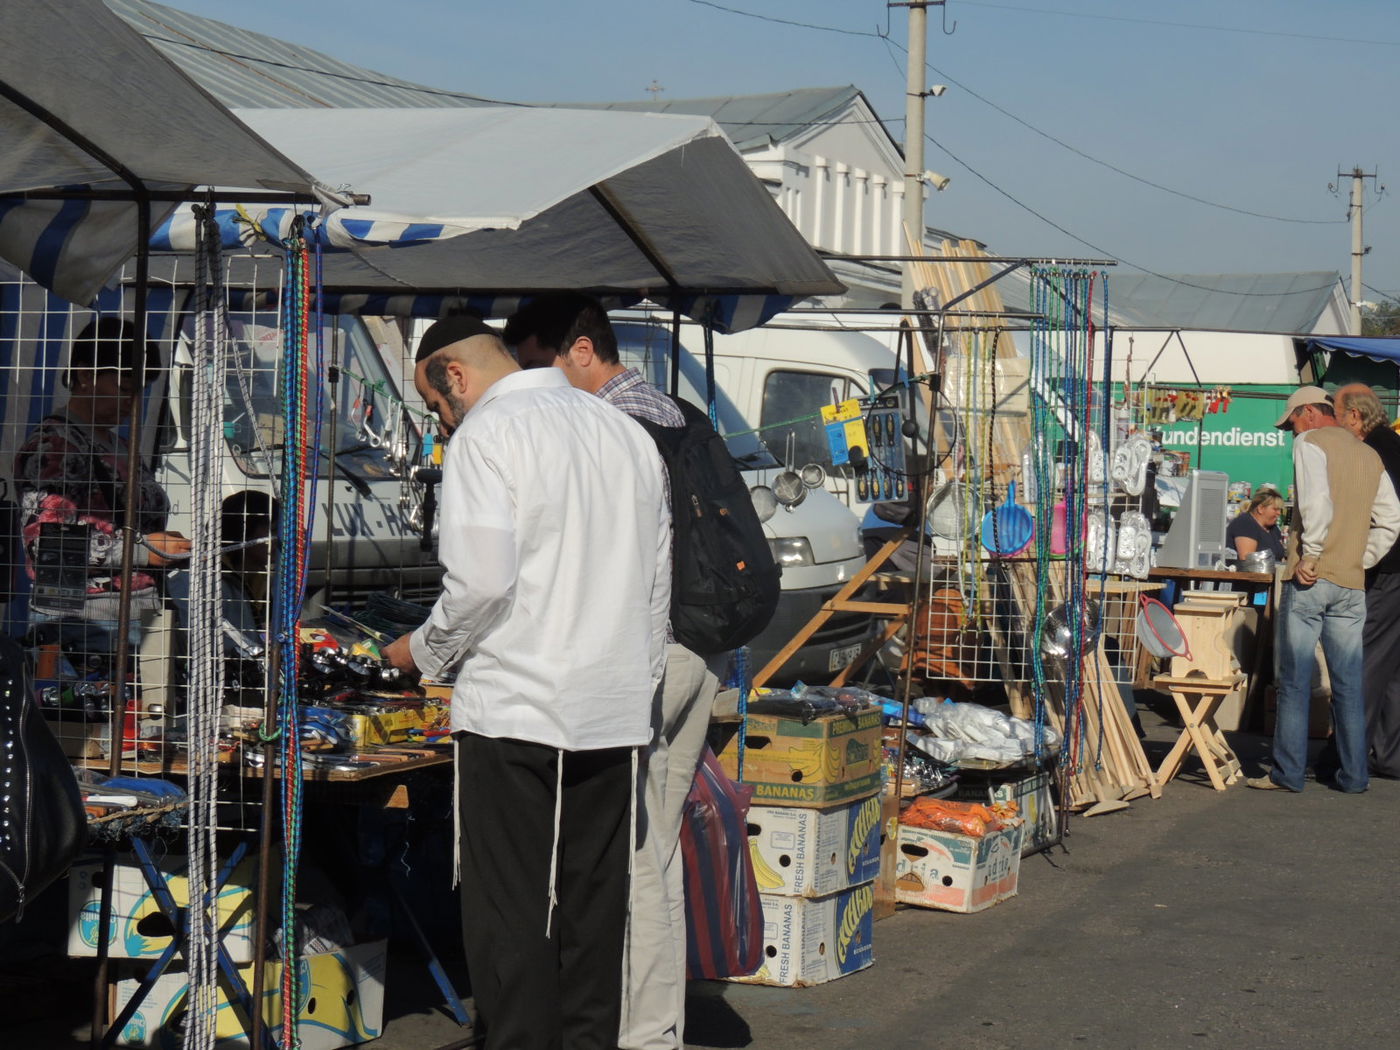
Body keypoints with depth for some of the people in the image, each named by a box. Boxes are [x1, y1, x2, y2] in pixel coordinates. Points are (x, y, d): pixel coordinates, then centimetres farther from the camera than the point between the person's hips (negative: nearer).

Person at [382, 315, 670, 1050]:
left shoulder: (486, 433, -7)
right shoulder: (626, 431, 15)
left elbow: (482, 581, -17)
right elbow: (658, 584, 17)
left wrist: (423, 651, -1)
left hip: (515, 710, -7)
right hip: (616, 714, 7)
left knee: (509, 916, -1)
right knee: (594, 912, 10)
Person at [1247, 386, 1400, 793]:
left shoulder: (1310, 443, -3)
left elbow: (1317, 502, -19)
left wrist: (1309, 556, -15)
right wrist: (1362, 560, 14)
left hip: (1310, 579, -6)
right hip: (1352, 584, 6)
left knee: (1294, 680, -1)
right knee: (1349, 681, 8)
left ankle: (1288, 772, 1)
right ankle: (1353, 774, 9)